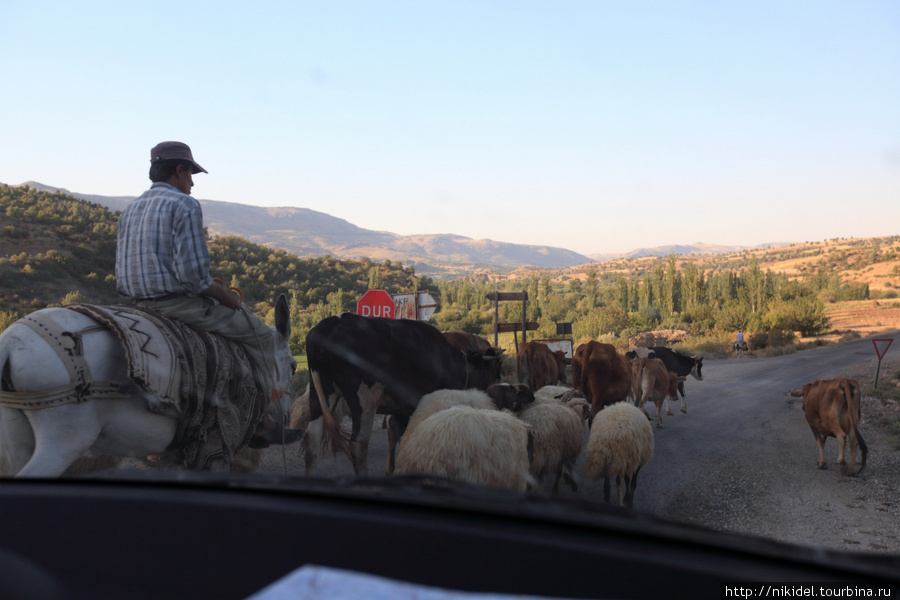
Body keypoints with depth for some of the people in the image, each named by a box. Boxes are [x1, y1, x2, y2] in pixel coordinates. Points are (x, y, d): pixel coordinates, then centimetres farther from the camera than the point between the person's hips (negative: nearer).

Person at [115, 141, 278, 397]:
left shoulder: (131, 208, 14)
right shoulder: (184, 205, -13)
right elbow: (193, 276, -22)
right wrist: (227, 297, -5)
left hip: (138, 305, 9)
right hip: (176, 304, -9)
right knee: (261, 335, 4)